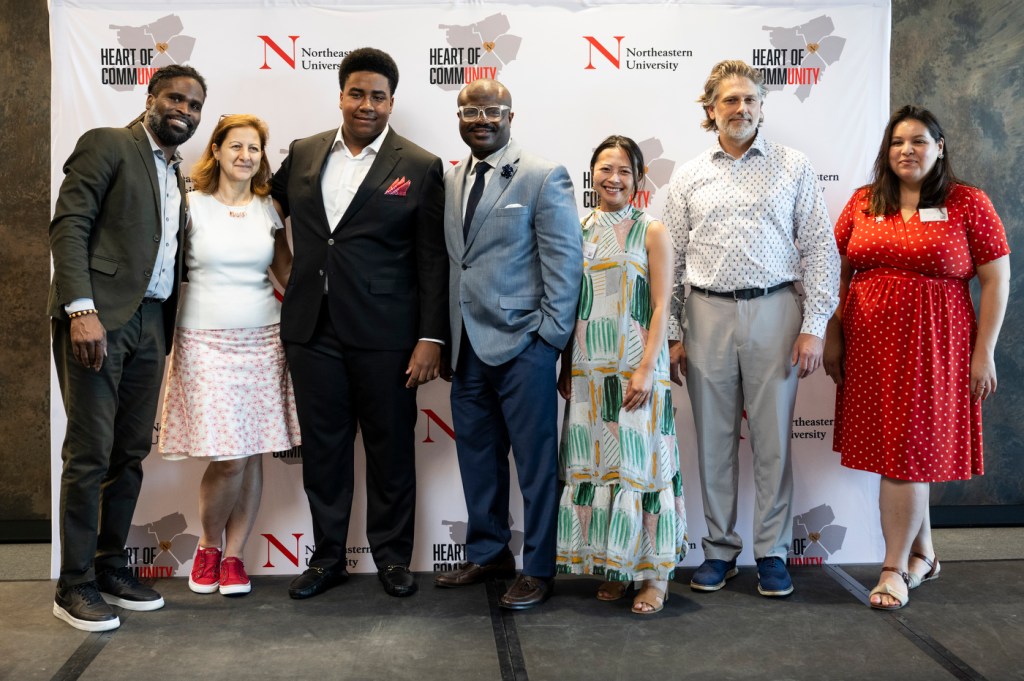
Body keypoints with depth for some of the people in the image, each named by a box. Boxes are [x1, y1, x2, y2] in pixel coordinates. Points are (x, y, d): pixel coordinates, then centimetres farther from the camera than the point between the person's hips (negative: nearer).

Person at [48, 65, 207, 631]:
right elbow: (68, 225, -9)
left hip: (150, 324, 7)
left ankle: (111, 565, 22)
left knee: (131, 453, 10)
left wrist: (169, 330, 8)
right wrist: (81, 309, -19)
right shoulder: (107, 144, 1)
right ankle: (75, 585, 6)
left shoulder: (178, 176, 21)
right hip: (98, 318, -7)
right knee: (89, 452, -4)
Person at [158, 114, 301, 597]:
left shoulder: (267, 209, 11)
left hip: (262, 340, 3)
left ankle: (233, 556, 20)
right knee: (228, 459, -8)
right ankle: (209, 547, 19)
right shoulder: (192, 205, 0)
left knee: (253, 457, 4)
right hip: (206, 342, -3)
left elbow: (288, 272, 14)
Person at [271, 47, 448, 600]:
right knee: (322, 447, 11)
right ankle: (327, 557, 27)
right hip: (312, 329, 4)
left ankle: (392, 556, 25)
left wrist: (431, 337, -9)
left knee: (391, 448, 8)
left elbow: (433, 261, -4)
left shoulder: (420, 168, -1)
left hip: (384, 335, -3)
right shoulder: (303, 154, 9)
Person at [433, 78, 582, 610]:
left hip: (523, 345, -6)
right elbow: (449, 261, 13)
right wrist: (445, 338, 9)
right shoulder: (450, 182, 13)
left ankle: (538, 570, 14)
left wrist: (550, 334, -11)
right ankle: (487, 554, 30)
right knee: (477, 457, 15)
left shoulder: (543, 177, -4)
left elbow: (565, 260, -7)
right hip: (467, 347, 6)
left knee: (536, 462, 2)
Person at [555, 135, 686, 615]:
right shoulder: (578, 231, 11)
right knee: (595, 463, 6)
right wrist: (566, 368, 10)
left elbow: (661, 307, -5)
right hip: (588, 371, 4)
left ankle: (655, 575, 8)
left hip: (636, 368, -4)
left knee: (639, 462, -2)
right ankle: (612, 566, 19)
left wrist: (646, 369, -14)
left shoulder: (652, 232, 1)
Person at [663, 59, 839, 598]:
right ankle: (719, 549, 21)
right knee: (714, 440, 8)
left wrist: (814, 326, -7)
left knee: (772, 439, 4)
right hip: (708, 316, 2)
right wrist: (672, 334, 3)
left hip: (774, 312, -1)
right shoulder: (689, 177, 9)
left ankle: (772, 553, 17)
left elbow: (820, 248, 1)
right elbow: (671, 260, 9)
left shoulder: (794, 168, 4)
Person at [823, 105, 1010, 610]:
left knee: (905, 453, -3)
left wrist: (984, 353, -6)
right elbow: (838, 271, 11)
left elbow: (996, 280, -1)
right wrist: (832, 337, 6)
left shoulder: (968, 204, -1)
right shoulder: (863, 202, 8)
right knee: (910, 453, 12)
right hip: (869, 348, 3)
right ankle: (923, 553, 30)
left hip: (932, 350, -3)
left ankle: (895, 568, 10)